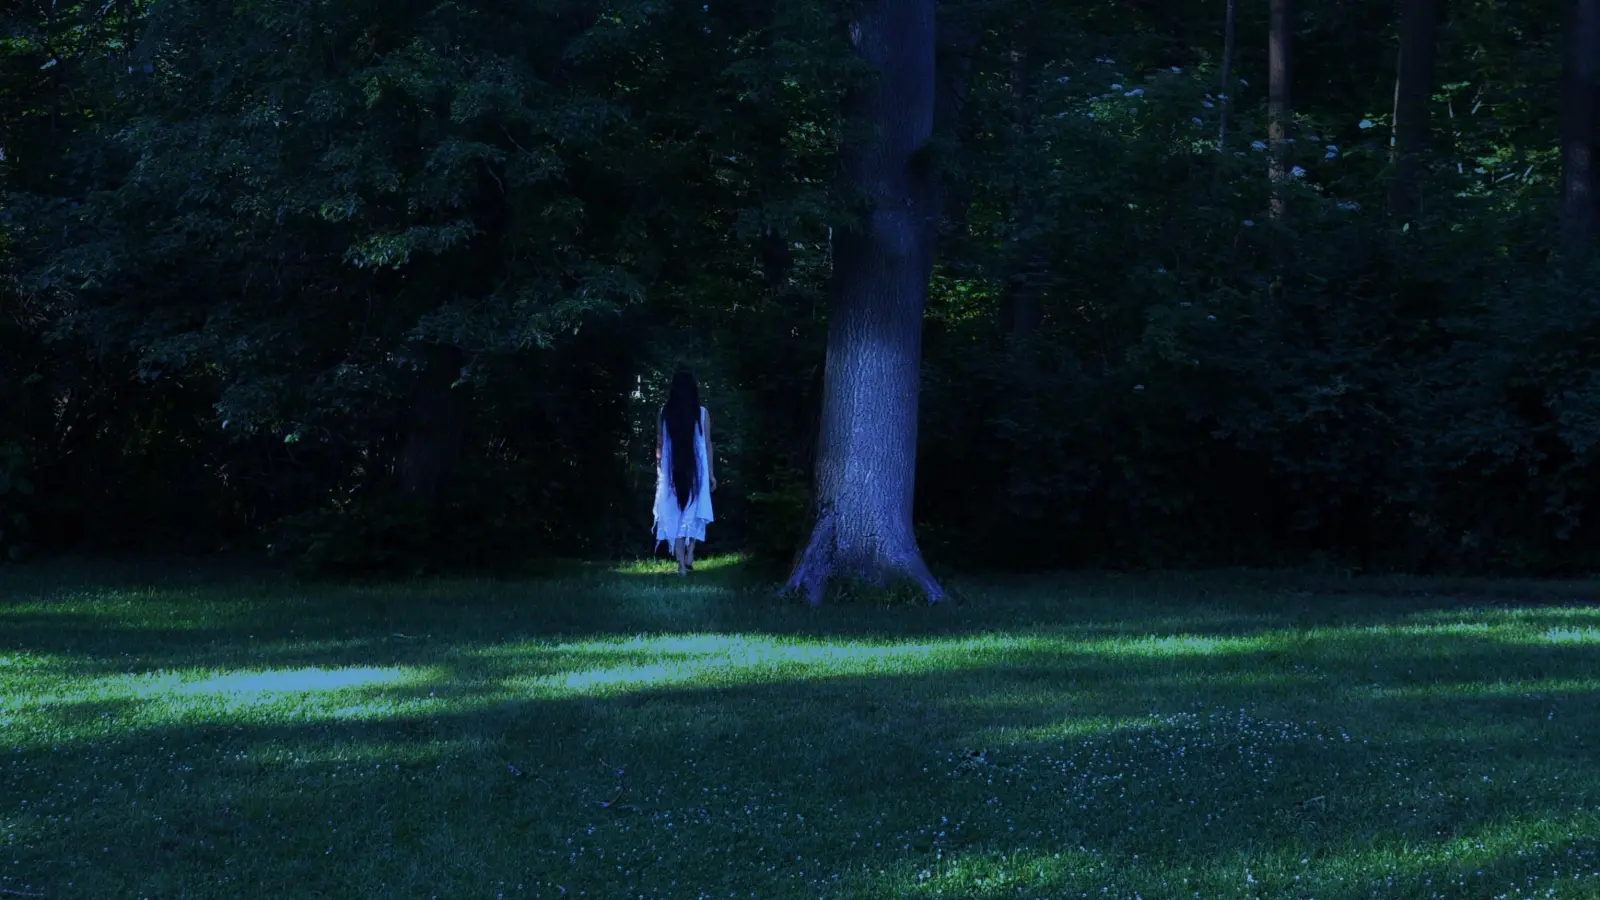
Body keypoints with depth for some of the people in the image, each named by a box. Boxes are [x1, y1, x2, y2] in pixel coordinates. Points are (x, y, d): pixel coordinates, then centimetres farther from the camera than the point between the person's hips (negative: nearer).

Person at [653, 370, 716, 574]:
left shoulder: (664, 413, 0)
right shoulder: (702, 413, -2)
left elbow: (659, 445, 3)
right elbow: (707, 444, 1)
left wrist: (659, 471, 10)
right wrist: (711, 472, 7)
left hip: (671, 471, 0)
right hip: (696, 469, 0)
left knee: (675, 514, 4)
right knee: (695, 512, 16)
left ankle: (680, 563, -1)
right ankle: (690, 554, 2)